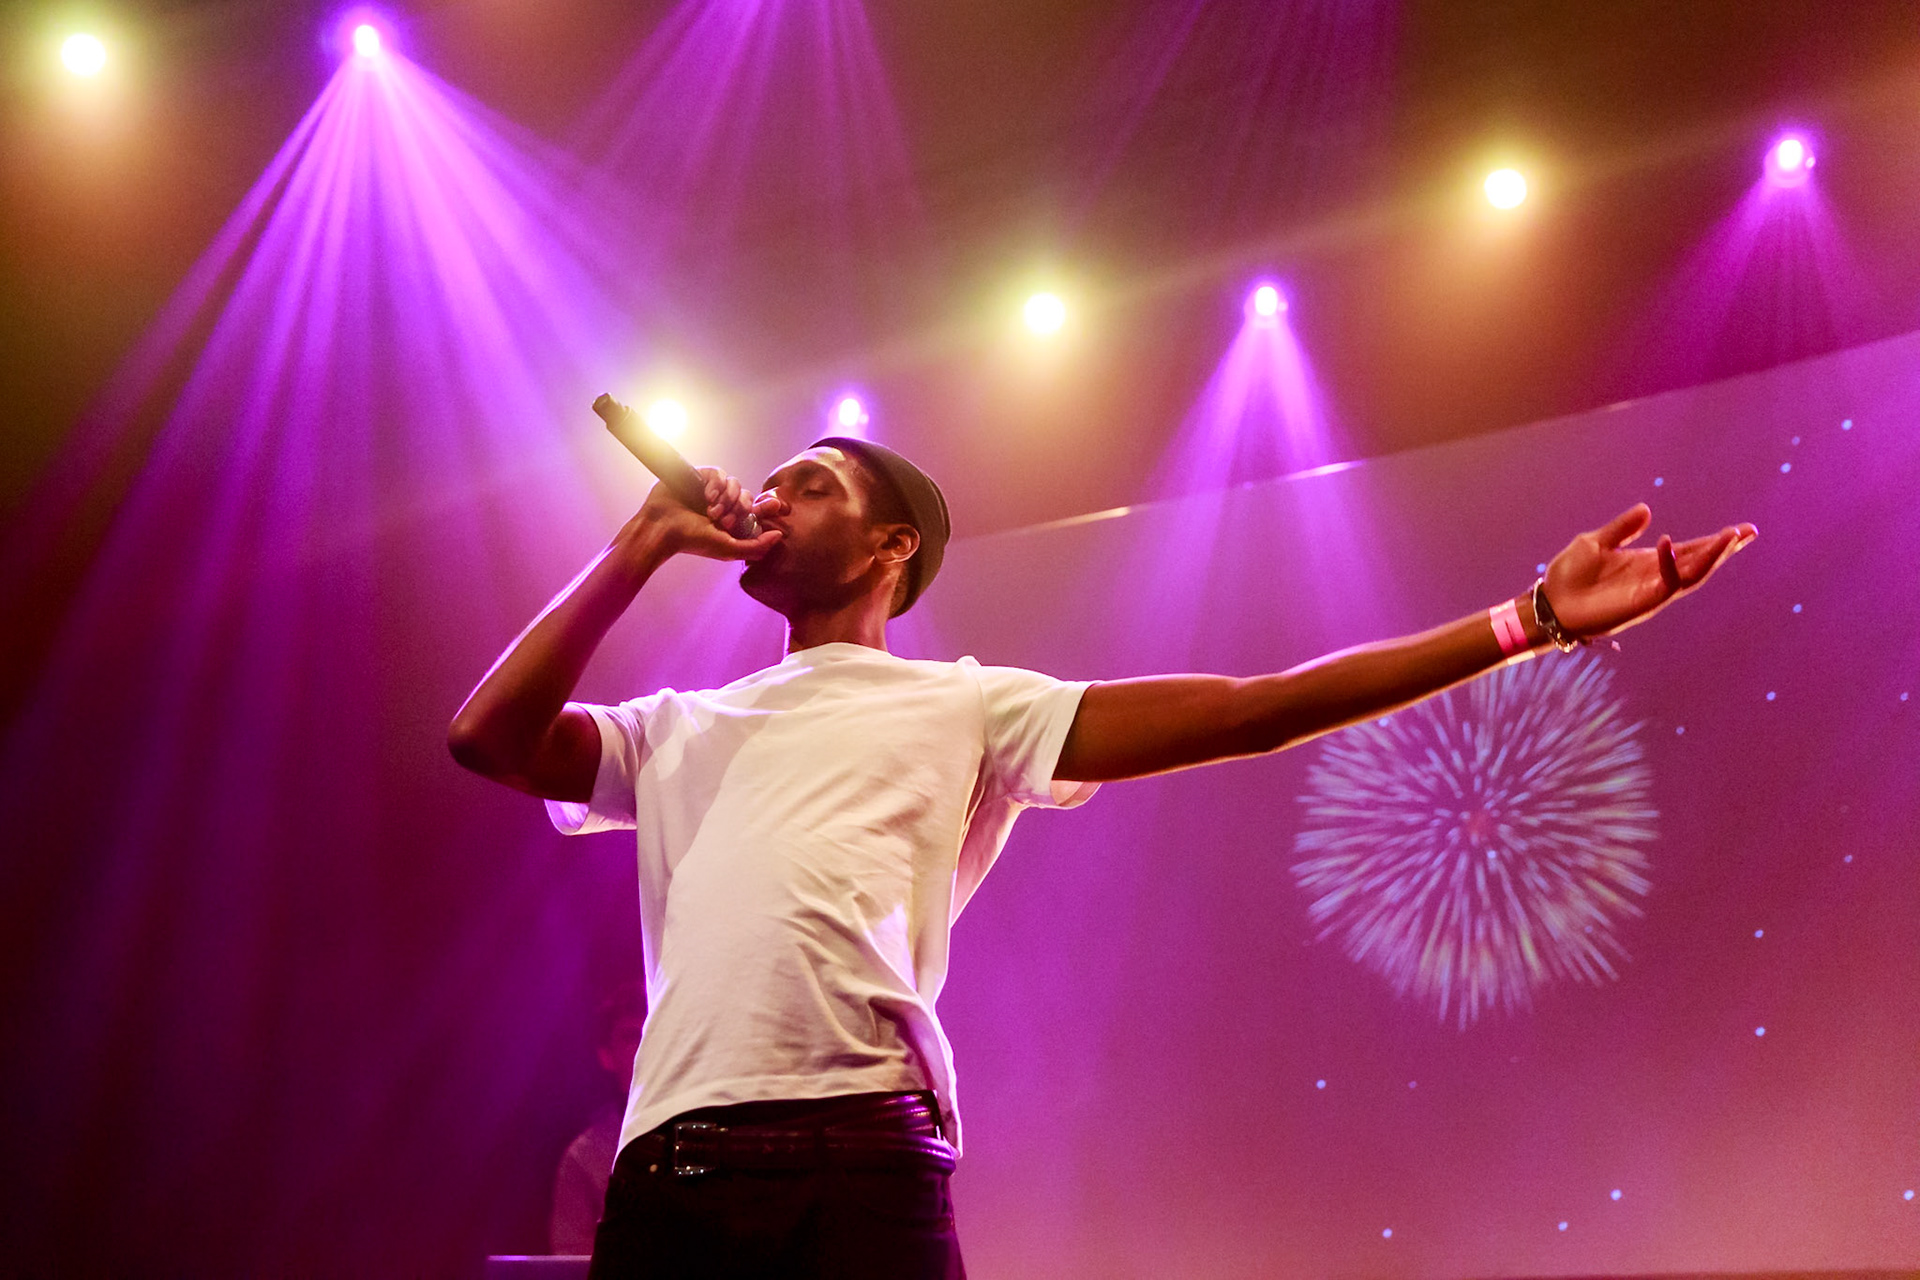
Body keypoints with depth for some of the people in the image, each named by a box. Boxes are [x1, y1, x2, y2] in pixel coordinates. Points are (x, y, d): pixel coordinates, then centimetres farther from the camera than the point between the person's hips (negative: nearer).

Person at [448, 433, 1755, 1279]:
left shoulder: (965, 706, 14)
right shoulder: (680, 729, 26)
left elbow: (1242, 710, 6)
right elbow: (488, 737, 11)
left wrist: (1532, 620, -1)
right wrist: (645, 546, 14)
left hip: (859, 1155, -3)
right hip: (667, 1165, 4)